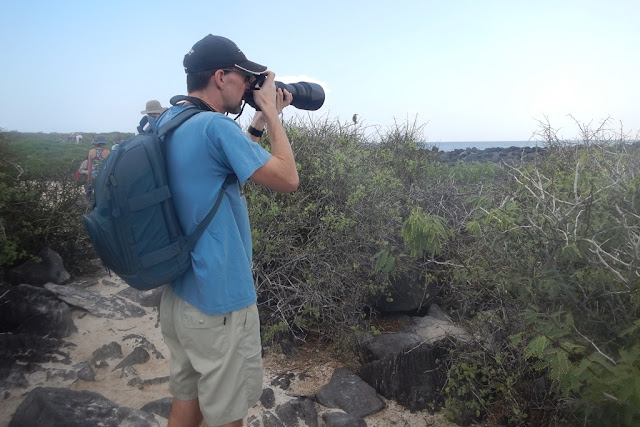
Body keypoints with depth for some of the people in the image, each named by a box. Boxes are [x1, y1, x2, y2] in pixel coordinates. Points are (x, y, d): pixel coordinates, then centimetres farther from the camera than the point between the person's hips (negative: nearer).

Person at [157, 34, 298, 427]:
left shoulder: (167, 123, 7)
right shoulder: (216, 126, -21)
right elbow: (288, 179, -15)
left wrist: (259, 124, 11)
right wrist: (271, 114, -6)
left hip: (176, 297, 9)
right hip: (219, 306, -9)